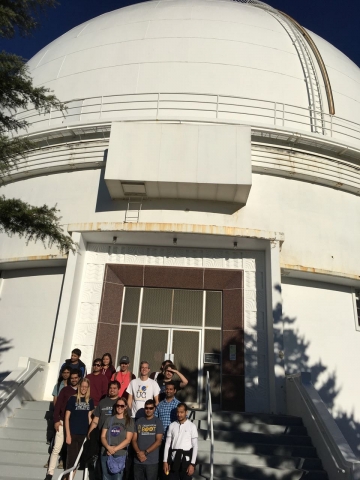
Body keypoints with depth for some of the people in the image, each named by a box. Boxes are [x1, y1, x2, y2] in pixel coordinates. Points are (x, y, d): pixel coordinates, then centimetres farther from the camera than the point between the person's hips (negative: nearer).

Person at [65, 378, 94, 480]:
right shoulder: (73, 399, -5)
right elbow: (67, 417, -5)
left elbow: (89, 417, 9)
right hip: (73, 434, -4)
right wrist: (68, 434, -11)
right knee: (71, 458, -2)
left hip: (84, 434, 4)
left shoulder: (90, 401, 5)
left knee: (78, 459, 11)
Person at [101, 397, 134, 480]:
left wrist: (115, 449, -14)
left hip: (120, 455, -2)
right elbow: (103, 436, 4)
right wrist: (108, 447, -13)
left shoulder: (129, 421, 1)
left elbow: (128, 439, -5)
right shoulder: (109, 419, 8)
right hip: (105, 454, 2)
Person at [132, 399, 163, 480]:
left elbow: (158, 441, -6)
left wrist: (145, 452, -13)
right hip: (138, 460, 2)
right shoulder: (138, 421, 8)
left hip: (152, 461, -2)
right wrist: (138, 452, -10)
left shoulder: (158, 422, 0)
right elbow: (134, 439, 6)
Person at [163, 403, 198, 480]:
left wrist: (192, 464, -9)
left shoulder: (192, 426, -4)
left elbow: (195, 446, -4)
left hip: (186, 459, -2)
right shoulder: (172, 425, 4)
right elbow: (167, 444, 7)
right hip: (174, 459, 3)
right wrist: (165, 461, 2)